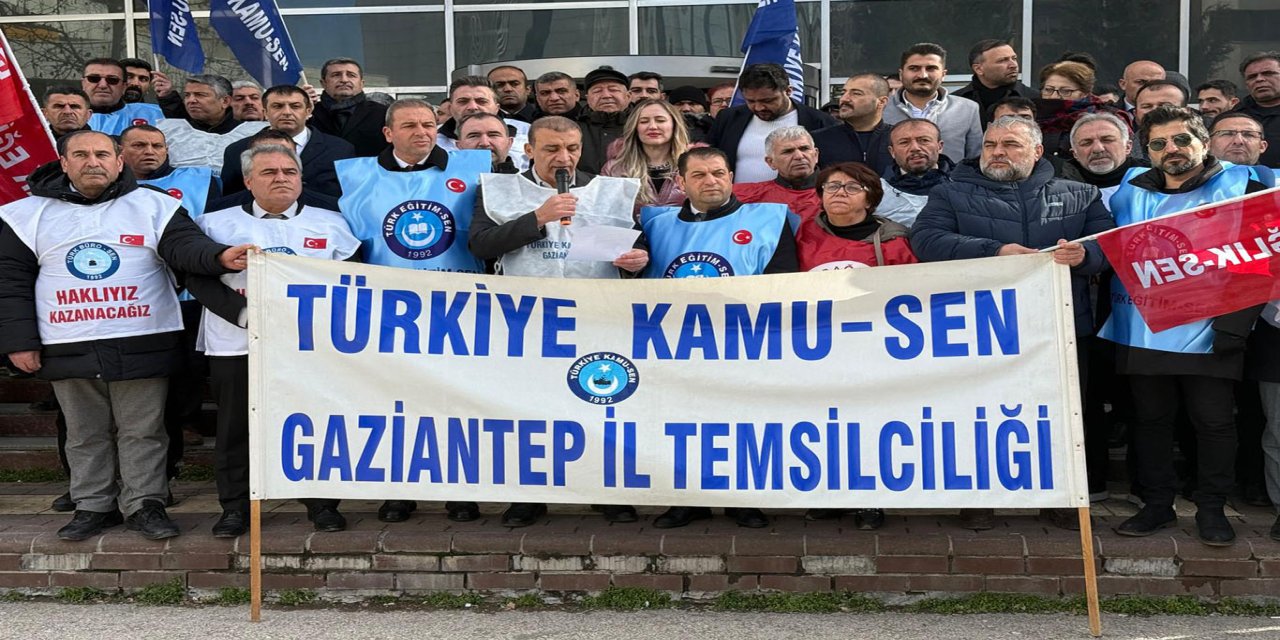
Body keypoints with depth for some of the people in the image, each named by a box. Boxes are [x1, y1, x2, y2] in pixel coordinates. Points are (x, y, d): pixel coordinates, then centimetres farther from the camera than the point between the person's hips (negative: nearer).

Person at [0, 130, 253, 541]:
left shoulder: (154, 207, 2)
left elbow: (186, 247, -10)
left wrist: (220, 257, -33)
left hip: (141, 344, -1)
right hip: (68, 348, 2)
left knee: (143, 430, 5)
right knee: (85, 433, 12)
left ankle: (145, 505, 15)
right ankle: (93, 506, 24)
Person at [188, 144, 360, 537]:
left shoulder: (331, 224, 11)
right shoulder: (216, 224, 8)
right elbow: (198, 279, 0)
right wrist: (244, 313, -12)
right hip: (237, 345, 0)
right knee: (236, 428, 5)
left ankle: (322, 504, 15)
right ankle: (235, 507, 17)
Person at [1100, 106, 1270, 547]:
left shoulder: (1242, 188, 0)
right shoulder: (1128, 194, 9)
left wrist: (1232, 325, -12)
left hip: (1209, 337, -3)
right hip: (1142, 334, 3)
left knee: (1214, 421, 3)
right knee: (1150, 420, 10)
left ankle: (1211, 509, 17)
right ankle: (1157, 505, 22)